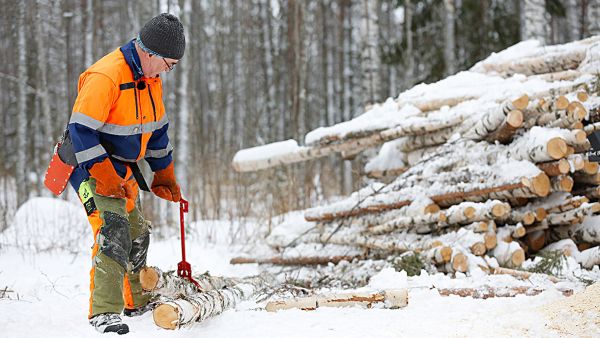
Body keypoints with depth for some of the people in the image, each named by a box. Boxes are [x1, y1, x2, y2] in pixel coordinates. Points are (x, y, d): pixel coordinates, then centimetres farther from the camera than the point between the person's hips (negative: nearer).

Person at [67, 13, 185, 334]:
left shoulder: (151, 77, 4)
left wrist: (164, 175, 17)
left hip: (123, 168, 9)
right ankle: (104, 311, -24)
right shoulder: (106, 76, -26)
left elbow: (157, 128, 16)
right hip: (92, 166, -9)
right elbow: (81, 130, -28)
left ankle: (137, 301, 35)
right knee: (112, 229, -23)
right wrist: (106, 178, -29)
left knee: (137, 234, 18)